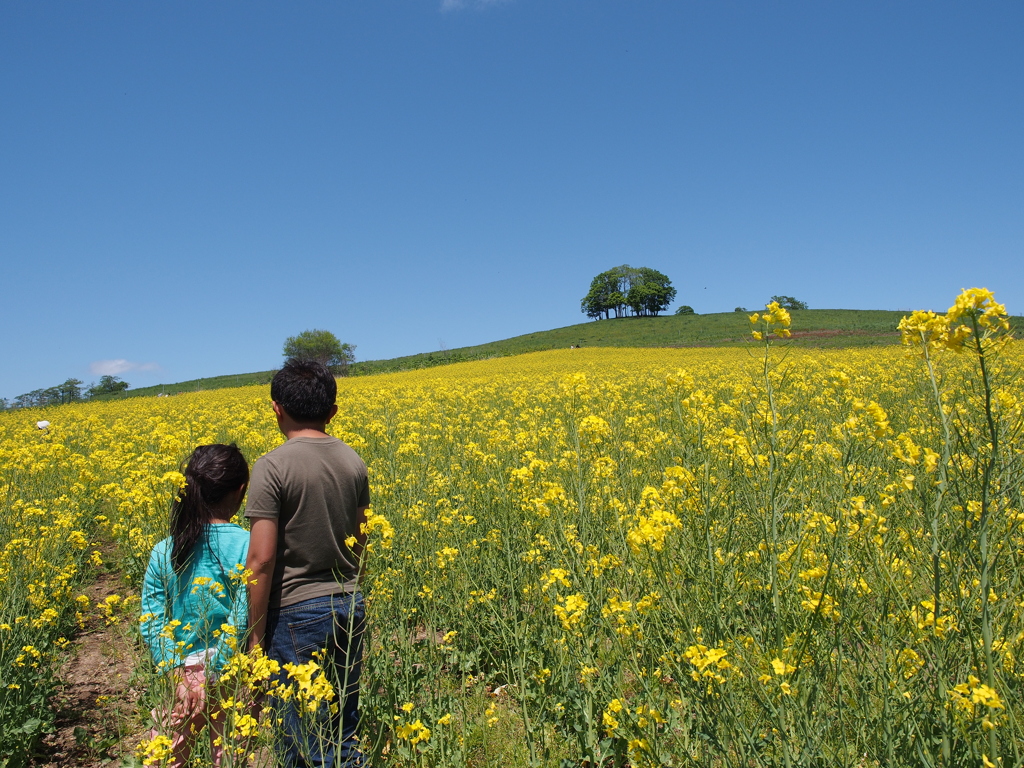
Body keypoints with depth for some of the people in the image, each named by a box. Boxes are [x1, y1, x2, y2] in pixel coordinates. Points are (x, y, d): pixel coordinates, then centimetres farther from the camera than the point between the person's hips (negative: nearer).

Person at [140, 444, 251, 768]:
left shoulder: (163, 552, -1)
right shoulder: (248, 545, -14)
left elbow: (151, 622, -4)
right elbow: (242, 620, -18)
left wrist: (176, 674, -6)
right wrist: (215, 676, -10)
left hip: (184, 671, 3)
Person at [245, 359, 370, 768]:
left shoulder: (273, 467, -15)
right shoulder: (354, 462, 3)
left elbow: (262, 559, -18)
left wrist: (256, 633, -9)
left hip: (296, 612, -6)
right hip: (350, 607, 6)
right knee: (346, 730, 18)